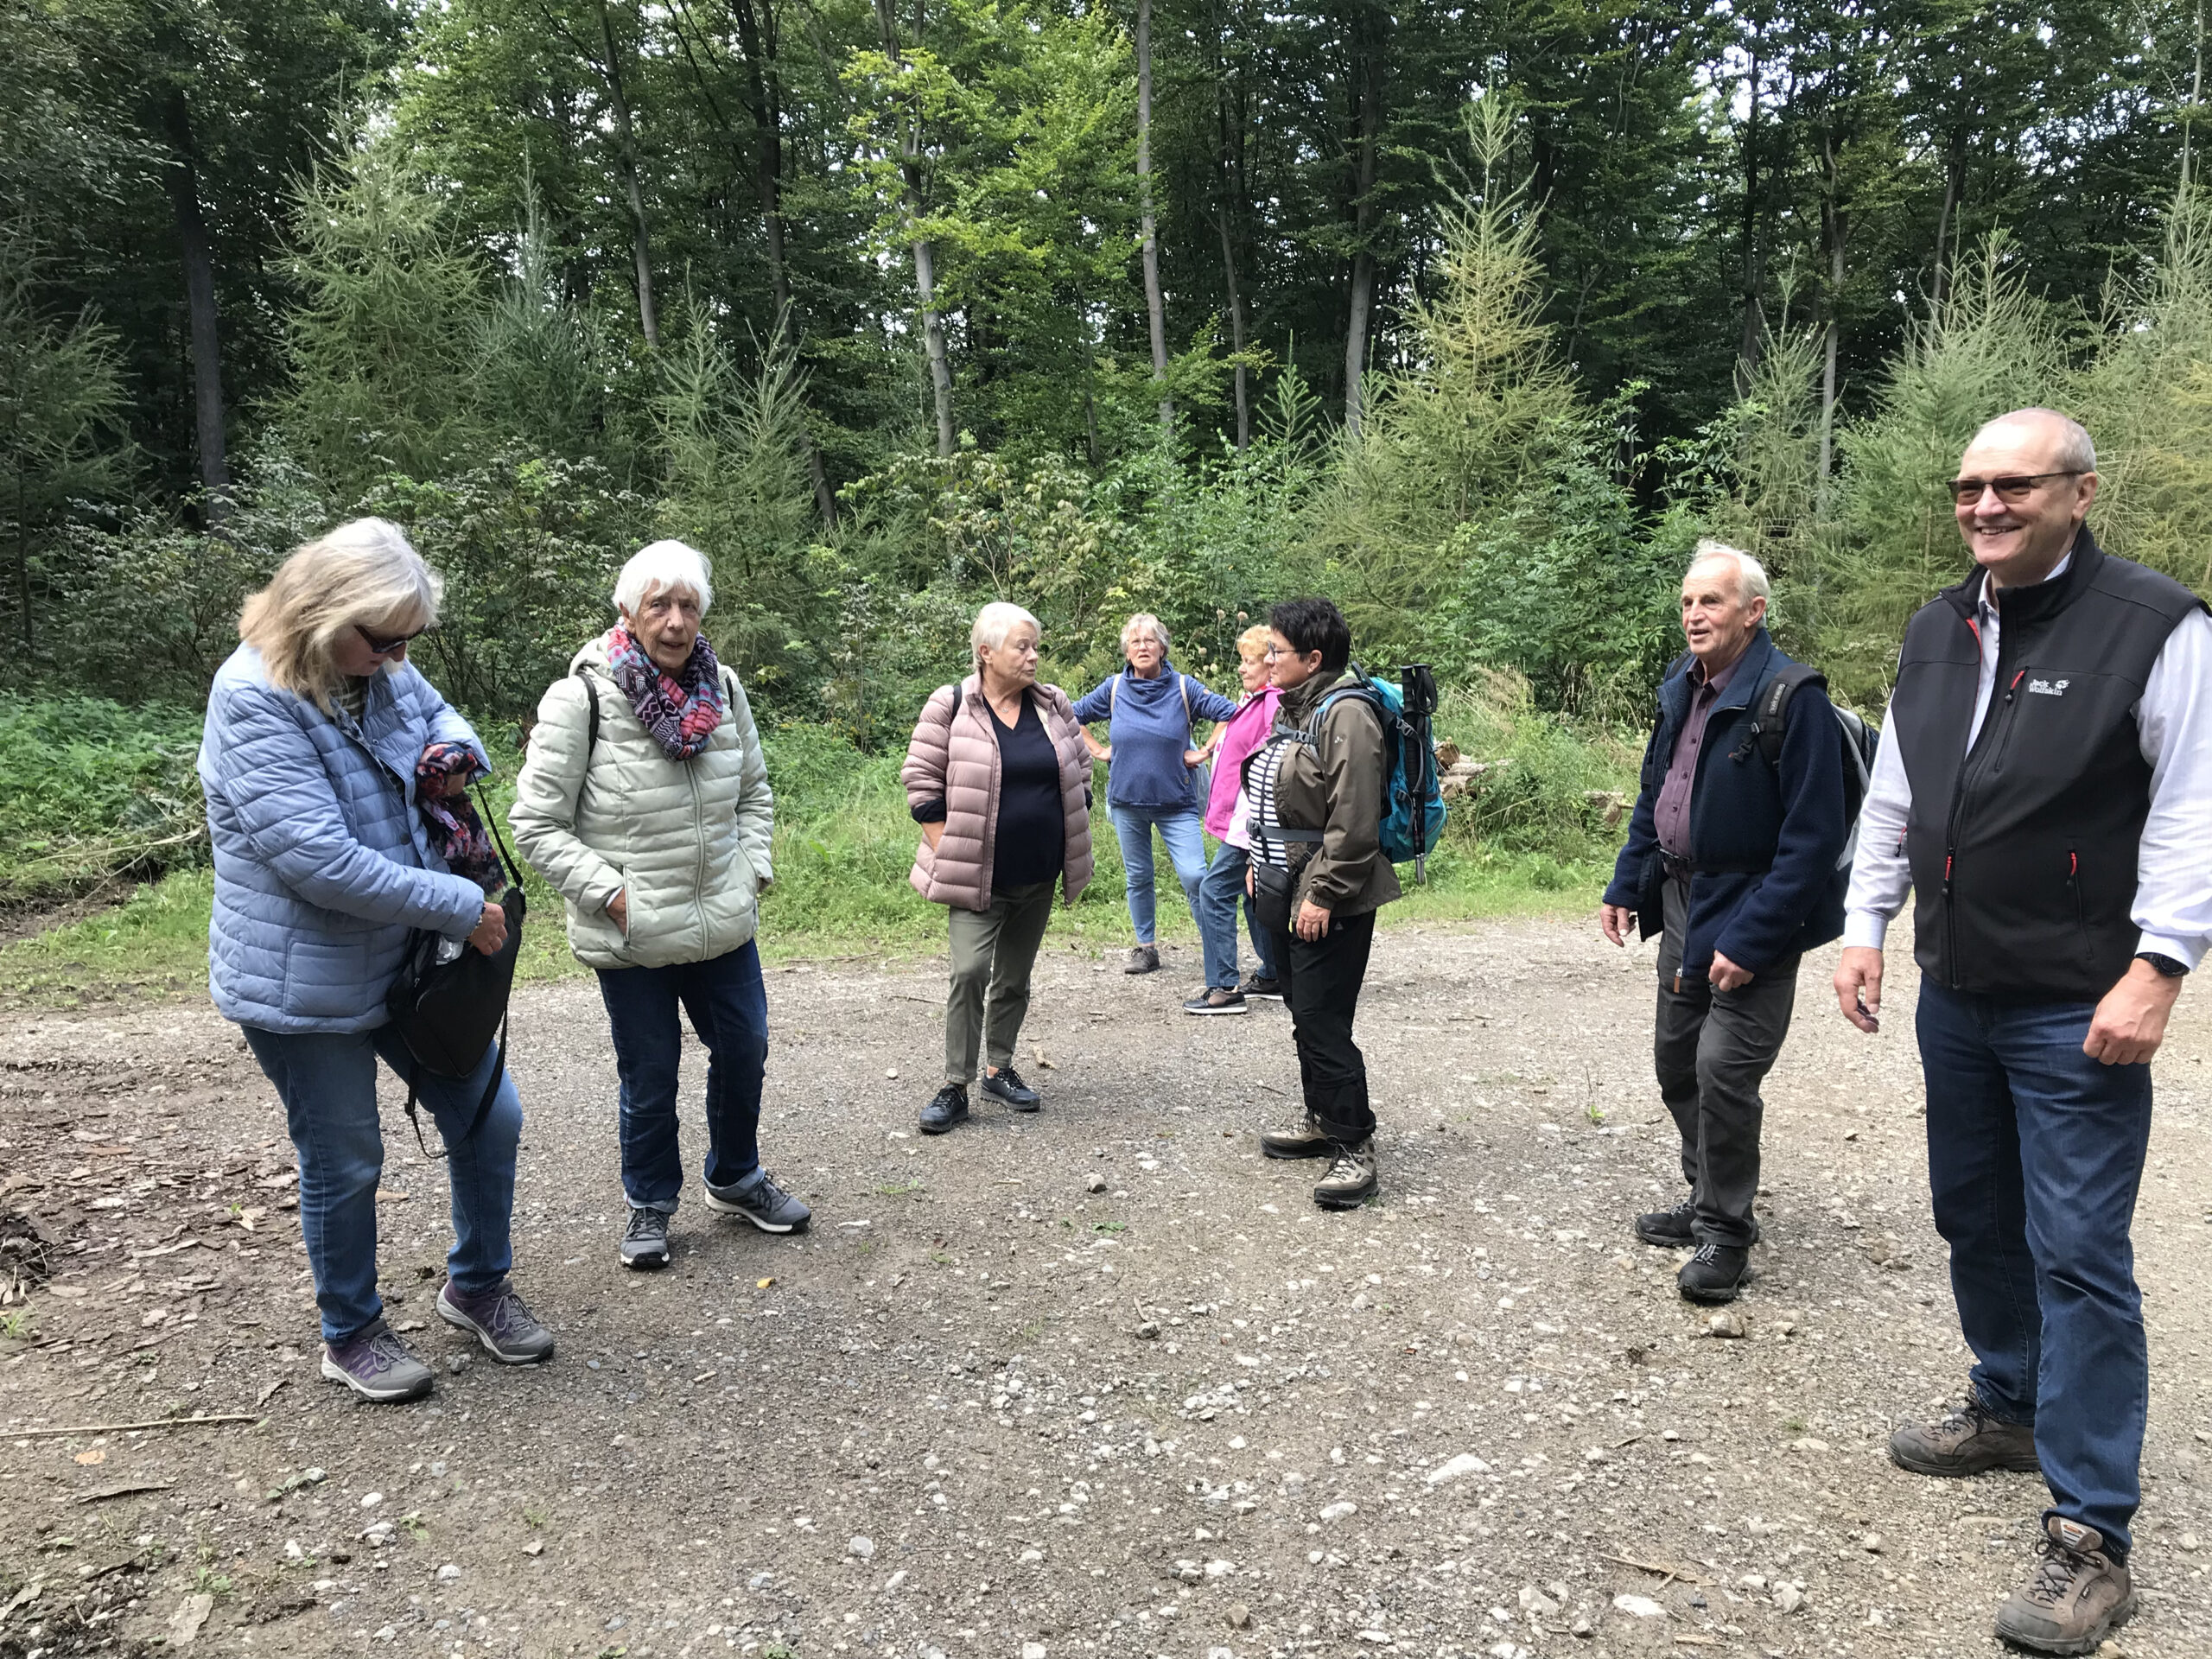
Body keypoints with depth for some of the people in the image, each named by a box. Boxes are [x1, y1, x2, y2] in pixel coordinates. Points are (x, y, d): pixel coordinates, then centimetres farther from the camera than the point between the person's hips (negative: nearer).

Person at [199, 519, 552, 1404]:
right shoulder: (254, 700, -24)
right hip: (306, 987, -7)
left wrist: (454, 744, -6)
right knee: (345, 1165, 9)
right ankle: (350, 1334, 34)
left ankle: (477, 1284, 36)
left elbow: (439, 713, 21)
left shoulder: (379, 667, -1)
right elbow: (322, 861, -30)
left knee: (488, 1116, 13)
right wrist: (462, 906, -24)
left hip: (411, 960, 7)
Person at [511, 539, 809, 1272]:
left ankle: (734, 1178, 41)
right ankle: (650, 1203, 33)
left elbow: (754, 792, 16)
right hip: (631, 938, -5)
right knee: (649, 1075, 9)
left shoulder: (722, 688, 2)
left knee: (744, 1049, 16)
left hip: (725, 925, 5)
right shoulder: (582, 699, -14)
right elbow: (537, 824, -11)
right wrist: (610, 893, -16)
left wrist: (752, 870, 4)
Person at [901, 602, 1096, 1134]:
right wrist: (949, 857, -10)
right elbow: (921, 782, -6)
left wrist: (1072, 851, 10)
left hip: (1039, 877, 5)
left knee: (1015, 976, 13)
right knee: (970, 973, -13)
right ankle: (956, 1086, -2)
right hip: (979, 878, -4)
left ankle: (1000, 1068, 28)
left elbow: (1080, 775, 15)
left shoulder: (1053, 706, 5)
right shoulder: (950, 707, -8)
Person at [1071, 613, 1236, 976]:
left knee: (1195, 876, -13)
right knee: (1138, 877, 12)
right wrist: (1098, 750, 5)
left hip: (1176, 802, -2)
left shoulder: (1183, 687, -6)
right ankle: (1146, 948, 26)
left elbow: (1233, 714, -6)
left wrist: (1203, 753, -6)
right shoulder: (1114, 689, 0)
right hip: (1127, 800, 3)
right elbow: (1071, 716, 11)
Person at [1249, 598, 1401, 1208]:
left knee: (1323, 1020, -8)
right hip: (1288, 889, 10)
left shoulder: (1345, 714, -17)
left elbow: (1354, 821, -22)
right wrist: (1260, 862, 19)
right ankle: (1323, 1120, 32)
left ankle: (1353, 1147, 2)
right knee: (1304, 1013, 18)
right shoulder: (1292, 709, 14)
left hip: (1330, 901, -10)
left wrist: (1323, 894, -22)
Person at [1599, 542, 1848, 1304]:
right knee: (1676, 1060, 16)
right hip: (1683, 903, 9)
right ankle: (1708, 1202, 34)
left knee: (1723, 1069, -7)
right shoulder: (1683, 690, 7)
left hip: (1750, 915, -8)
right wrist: (1626, 886, 11)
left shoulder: (1792, 699, -19)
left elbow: (1813, 837, -22)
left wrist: (1751, 939, -23)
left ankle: (1726, 1230, 13)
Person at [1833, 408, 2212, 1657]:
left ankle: (2090, 1539, 8)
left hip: (2077, 1014, -6)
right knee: (1977, 1220, 19)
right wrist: (1867, 925, 8)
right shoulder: (1936, 633, 9)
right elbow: (1893, 796, 13)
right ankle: (2011, 1411, 40)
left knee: (2079, 1256, -3)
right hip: (1956, 997, 7)